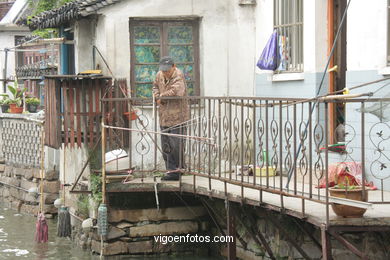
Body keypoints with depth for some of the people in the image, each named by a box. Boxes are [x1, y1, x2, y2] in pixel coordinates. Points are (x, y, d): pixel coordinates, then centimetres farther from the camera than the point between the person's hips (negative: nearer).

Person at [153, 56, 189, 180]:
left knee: (176, 145, -8)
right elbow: (155, 86, 27)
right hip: (164, 117, 8)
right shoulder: (159, 75, 8)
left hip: (178, 117, -7)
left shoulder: (178, 76, -14)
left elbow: (176, 91, -30)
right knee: (166, 146, 9)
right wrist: (157, 97, 6)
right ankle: (171, 171, 16)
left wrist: (162, 96, -15)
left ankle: (177, 169, 5)